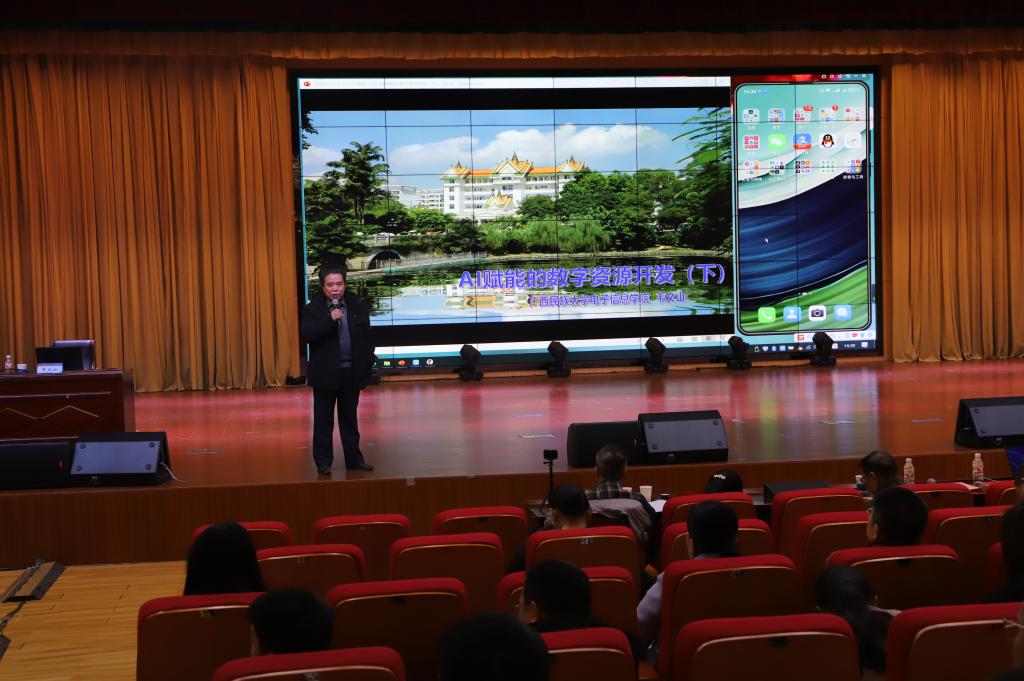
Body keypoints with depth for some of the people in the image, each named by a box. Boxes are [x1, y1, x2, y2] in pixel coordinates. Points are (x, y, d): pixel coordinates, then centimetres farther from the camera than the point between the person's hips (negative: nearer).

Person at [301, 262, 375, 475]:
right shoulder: (313, 309, -4)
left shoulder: (357, 307, 4)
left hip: (351, 373, 3)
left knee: (350, 418, 13)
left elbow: (367, 338, 6)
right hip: (325, 374, -3)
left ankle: (353, 459, 21)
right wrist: (330, 320, -25)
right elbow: (307, 335, -19)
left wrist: (367, 366, 1)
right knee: (323, 420, 4)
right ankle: (323, 462, 11)